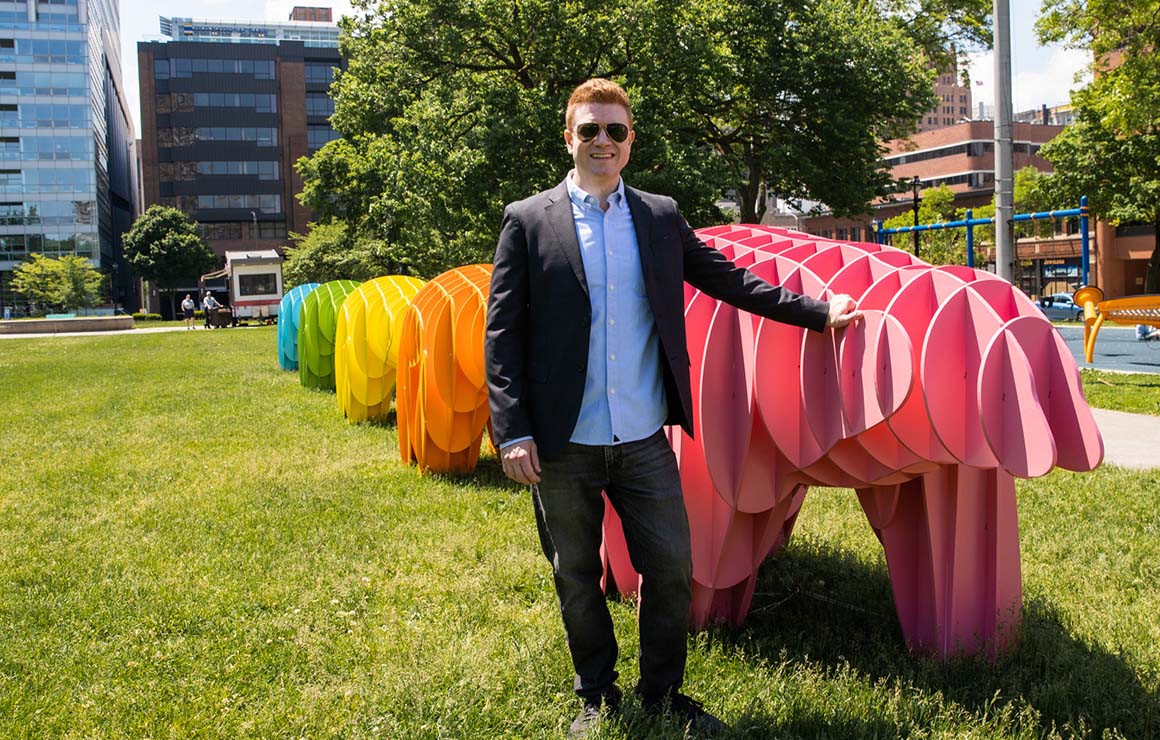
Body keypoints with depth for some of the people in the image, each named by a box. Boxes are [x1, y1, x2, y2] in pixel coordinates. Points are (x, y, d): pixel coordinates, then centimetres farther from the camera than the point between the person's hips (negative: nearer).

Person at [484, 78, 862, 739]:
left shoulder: (662, 218, 9)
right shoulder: (528, 221, 0)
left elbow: (729, 280, 14)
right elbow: (503, 333, -4)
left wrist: (818, 311, 9)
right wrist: (513, 432, -11)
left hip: (645, 441, 2)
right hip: (564, 447, -2)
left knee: (672, 572, 6)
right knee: (578, 580, 12)